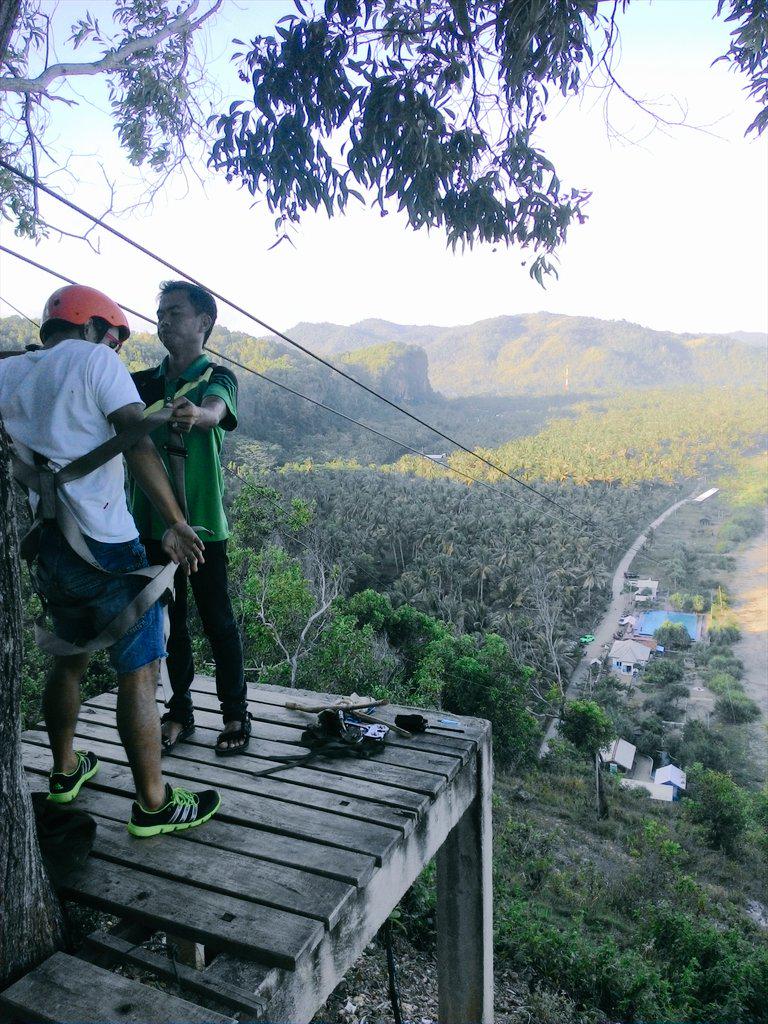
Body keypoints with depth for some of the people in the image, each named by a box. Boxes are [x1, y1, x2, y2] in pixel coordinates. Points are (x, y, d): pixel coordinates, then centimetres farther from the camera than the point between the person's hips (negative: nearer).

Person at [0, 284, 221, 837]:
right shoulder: (94, 360, -8)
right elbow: (140, 444, -18)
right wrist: (176, 523, -18)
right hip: (105, 547, -7)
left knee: (70, 657, 25)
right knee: (139, 671, 1)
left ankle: (65, 771, 40)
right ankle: (153, 804, 9)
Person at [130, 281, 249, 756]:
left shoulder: (218, 378, -4)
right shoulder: (145, 382, 13)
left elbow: (214, 412, -26)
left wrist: (195, 414, -50)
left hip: (201, 521, -5)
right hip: (153, 521, 5)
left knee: (218, 620, 3)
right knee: (169, 620, 13)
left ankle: (236, 713, 17)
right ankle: (180, 710, 27)